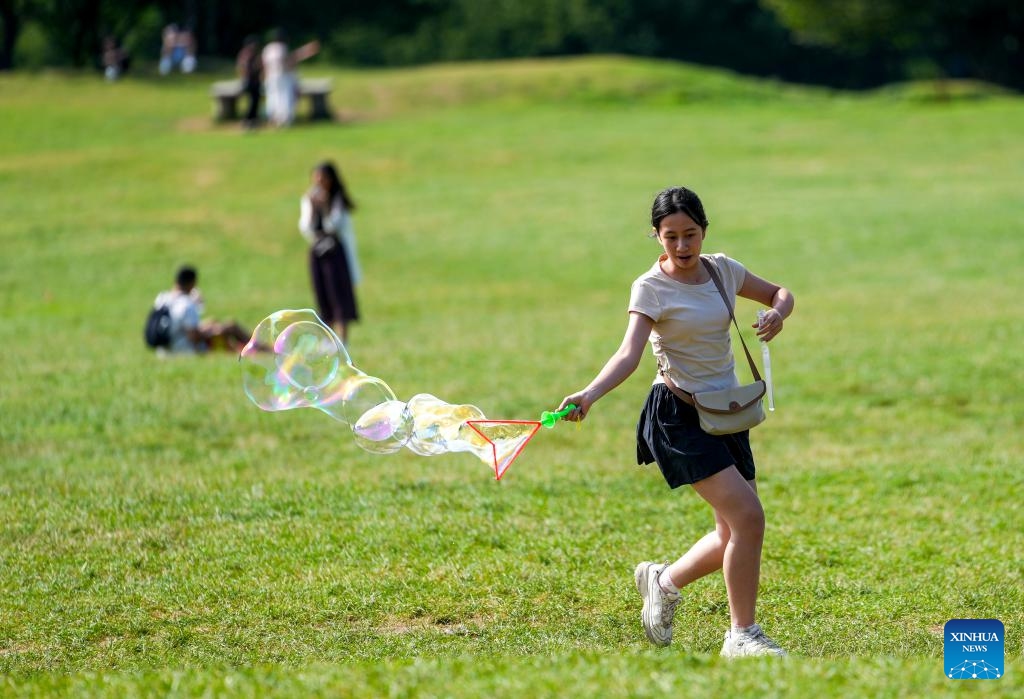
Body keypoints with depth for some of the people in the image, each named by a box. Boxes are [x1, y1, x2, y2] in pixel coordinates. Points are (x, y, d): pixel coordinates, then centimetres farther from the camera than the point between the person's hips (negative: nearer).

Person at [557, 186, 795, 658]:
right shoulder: (651, 288, -12)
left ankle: (664, 581, 32)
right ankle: (742, 634, -6)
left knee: (735, 533, 7)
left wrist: (778, 312, -4)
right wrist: (589, 395, -42)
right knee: (748, 516, -18)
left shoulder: (722, 270, 5)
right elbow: (630, 352, -25)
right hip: (680, 416, -7)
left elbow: (779, 293, 20)